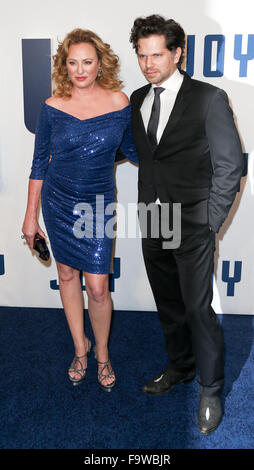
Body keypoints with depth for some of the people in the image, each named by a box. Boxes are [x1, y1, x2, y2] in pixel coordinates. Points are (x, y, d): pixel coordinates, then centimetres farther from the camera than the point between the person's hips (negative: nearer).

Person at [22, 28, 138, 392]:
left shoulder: (119, 102, -5)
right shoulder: (53, 107, -4)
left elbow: (130, 149, 12)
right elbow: (40, 162, 2)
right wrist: (31, 215, 3)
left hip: (98, 204, -1)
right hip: (58, 201, 2)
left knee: (98, 288, -3)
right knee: (67, 274, 13)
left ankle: (102, 352, 25)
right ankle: (80, 347, 34)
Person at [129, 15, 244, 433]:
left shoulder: (209, 98, -6)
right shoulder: (137, 99, 9)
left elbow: (230, 165, -5)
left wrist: (211, 221, -8)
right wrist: (146, 203, 6)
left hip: (192, 225, -5)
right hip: (152, 222, 5)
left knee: (198, 309, -2)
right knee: (168, 304, 17)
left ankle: (210, 390, 19)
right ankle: (180, 367, 38)